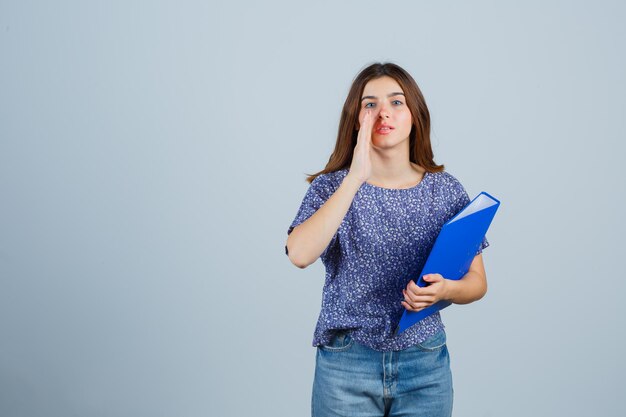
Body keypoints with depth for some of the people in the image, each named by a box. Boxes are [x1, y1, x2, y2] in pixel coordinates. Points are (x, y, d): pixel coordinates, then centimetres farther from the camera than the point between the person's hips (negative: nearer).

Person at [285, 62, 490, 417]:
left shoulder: (446, 190, -1)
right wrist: (356, 177, -25)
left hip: (425, 364, 2)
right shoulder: (331, 186, -4)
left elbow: (478, 282, 4)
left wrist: (445, 289, -19)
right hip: (346, 364, -1)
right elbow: (300, 255, -23)